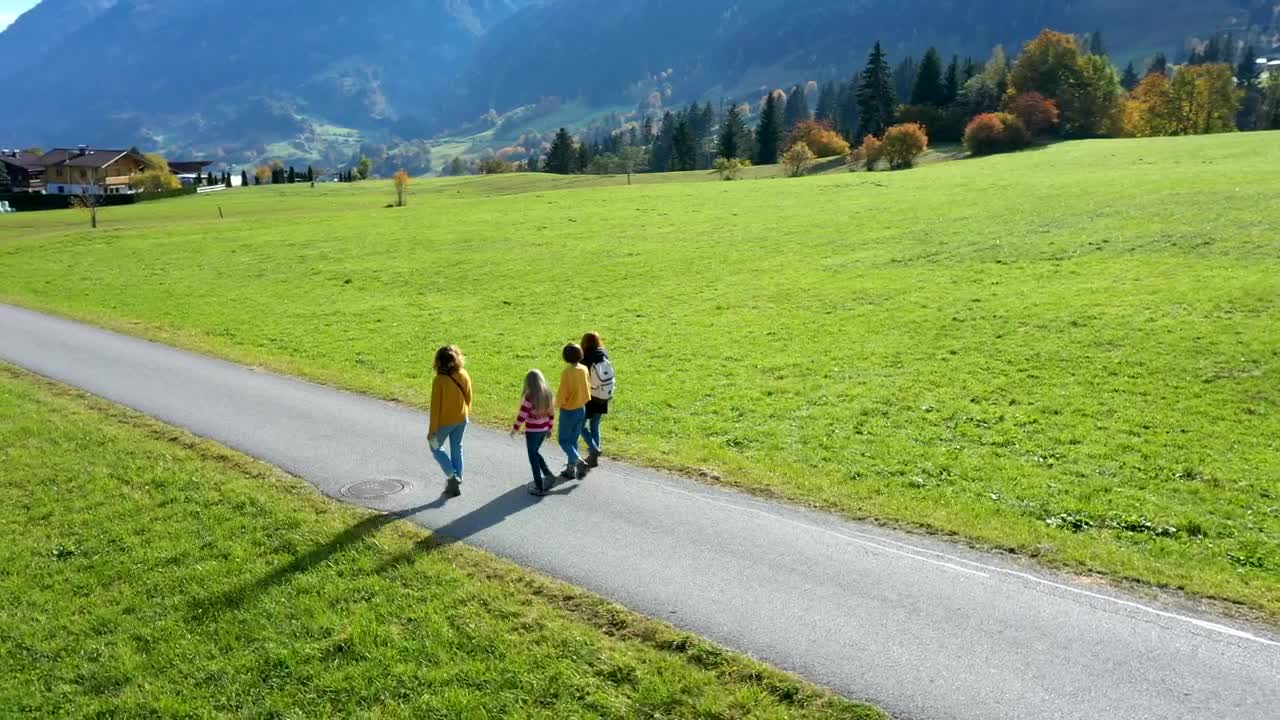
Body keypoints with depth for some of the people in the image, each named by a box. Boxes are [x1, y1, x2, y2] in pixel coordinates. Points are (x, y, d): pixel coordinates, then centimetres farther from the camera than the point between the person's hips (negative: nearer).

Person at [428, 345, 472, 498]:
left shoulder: (440, 380, -23)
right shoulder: (463, 375, -9)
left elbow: (435, 406, -18)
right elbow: (468, 398, 3)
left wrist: (432, 429, -11)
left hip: (445, 421, -5)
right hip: (461, 419, 5)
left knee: (436, 448, 18)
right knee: (457, 449, 18)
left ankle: (452, 476, 3)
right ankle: (456, 484, 25)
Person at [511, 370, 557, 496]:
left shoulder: (529, 397, -19)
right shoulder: (548, 394, -1)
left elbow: (522, 416, -16)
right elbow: (551, 413, 8)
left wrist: (515, 429, -2)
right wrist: (549, 428, 19)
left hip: (532, 432, -6)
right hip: (543, 430, 6)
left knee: (533, 457, 6)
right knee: (535, 452, 26)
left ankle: (539, 487, 9)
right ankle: (548, 475, 15)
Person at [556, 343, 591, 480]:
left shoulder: (567, 372, -22)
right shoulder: (584, 370, -3)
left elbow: (562, 393, -19)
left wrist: (558, 404, 0)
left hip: (568, 411, -6)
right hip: (581, 409, 6)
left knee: (564, 440, 6)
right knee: (573, 440, 16)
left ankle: (579, 462, -12)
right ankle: (571, 469, 20)